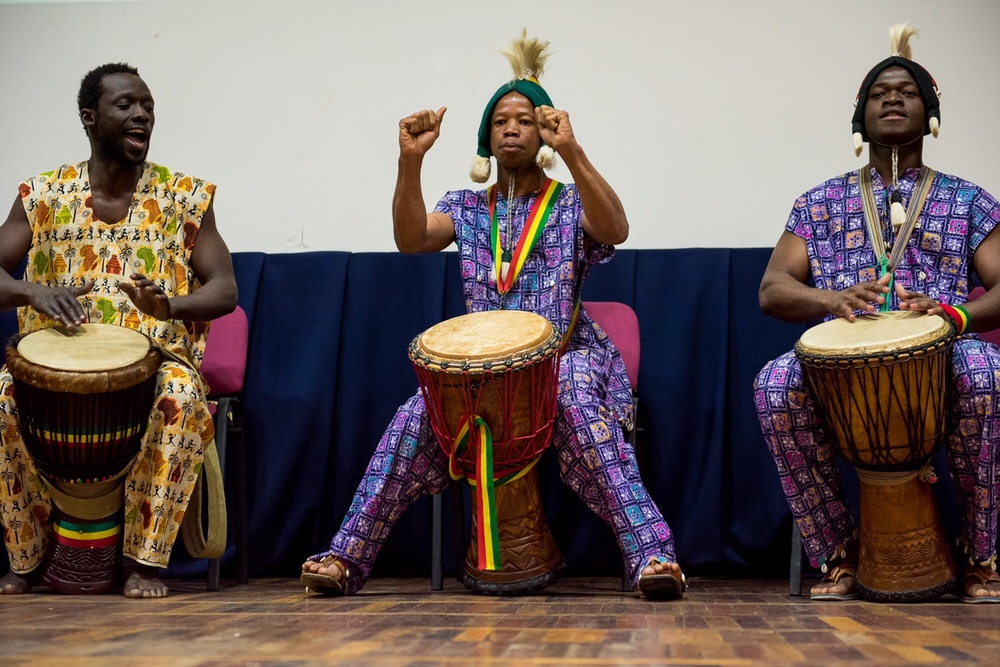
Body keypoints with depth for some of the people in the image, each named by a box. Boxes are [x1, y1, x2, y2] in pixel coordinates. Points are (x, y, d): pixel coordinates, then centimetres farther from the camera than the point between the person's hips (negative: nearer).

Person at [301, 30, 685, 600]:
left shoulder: (571, 205, 5)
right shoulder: (466, 208, 13)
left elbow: (616, 229, -19)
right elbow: (411, 239, -6)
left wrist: (572, 152, -32)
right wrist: (411, 162, -22)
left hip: (565, 353, -2)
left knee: (580, 410, -37)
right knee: (417, 418, -24)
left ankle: (652, 553, -41)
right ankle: (348, 555, -22)